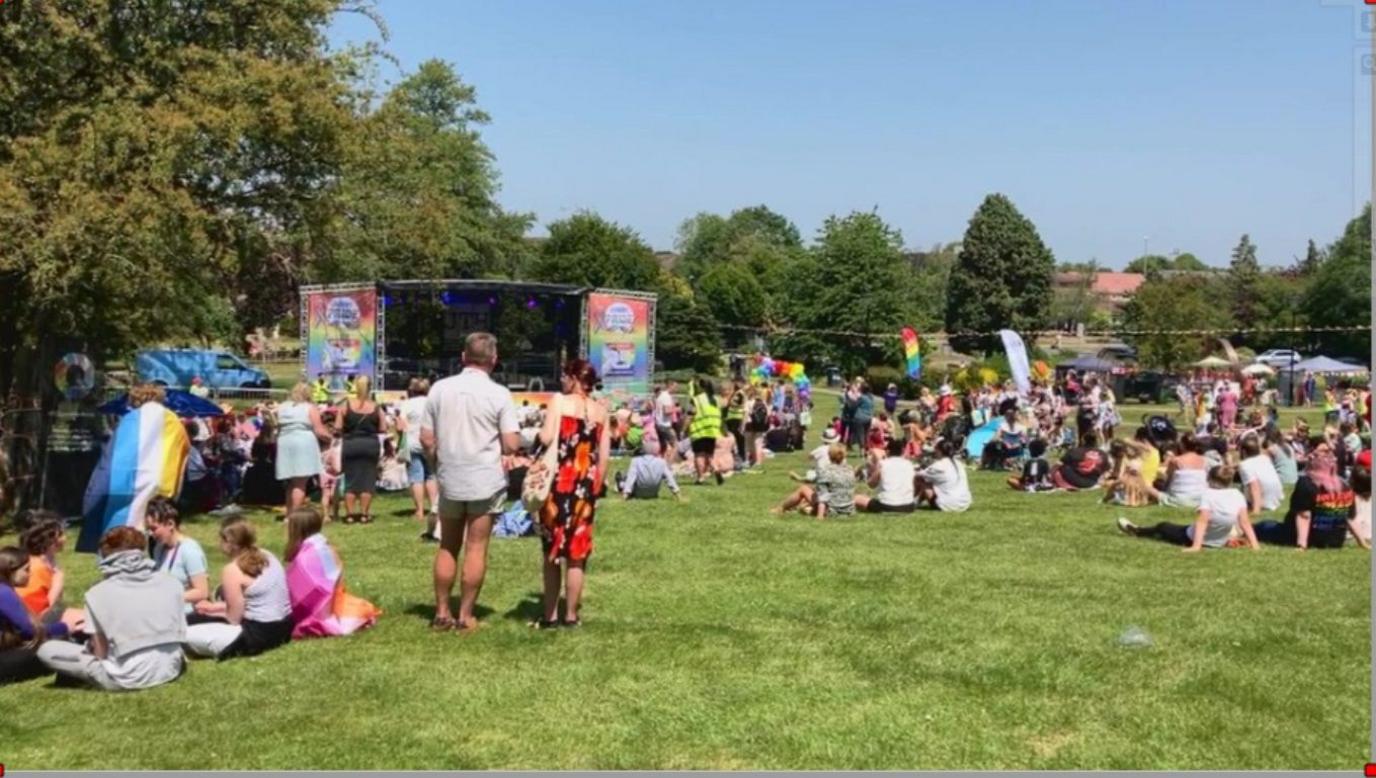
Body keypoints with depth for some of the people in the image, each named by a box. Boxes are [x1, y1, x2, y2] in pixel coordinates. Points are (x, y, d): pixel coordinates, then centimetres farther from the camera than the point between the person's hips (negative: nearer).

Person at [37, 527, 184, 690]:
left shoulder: (99, 592, -6)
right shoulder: (171, 583, 1)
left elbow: (101, 653, -4)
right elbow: (180, 634, 6)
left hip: (129, 678, -4)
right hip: (170, 670, 4)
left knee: (46, 650, 5)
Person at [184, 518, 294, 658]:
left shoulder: (232, 570, -16)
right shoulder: (267, 557, 7)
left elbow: (234, 618, -10)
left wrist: (212, 610, 7)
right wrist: (214, 607, 17)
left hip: (257, 636, -9)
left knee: (187, 635, -6)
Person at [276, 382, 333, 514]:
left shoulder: (281, 407, 12)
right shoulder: (310, 408, -2)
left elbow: (277, 427, 12)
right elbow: (319, 431, -6)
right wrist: (331, 438, 9)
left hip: (284, 445, 5)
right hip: (304, 445, -5)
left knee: (291, 484, 15)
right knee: (300, 484, -7)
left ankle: (289, 514, 17)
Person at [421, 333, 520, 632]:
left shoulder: (439, 388, -2)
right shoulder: (499, 393, -10)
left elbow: (427, 440, 0)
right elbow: (512, 445, -12)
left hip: (449, 480, 3)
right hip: (486, 481, -3)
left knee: (447, 547, 15)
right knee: (476, 549, 5)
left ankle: (442, 612, 18)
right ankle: (465, 615, 8)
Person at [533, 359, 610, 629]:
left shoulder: (561, 402, -4)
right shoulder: (600, 412, 8)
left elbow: (546, 439, -16)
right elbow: (604, 456, 6)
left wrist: (542, 429, 4)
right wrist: (596, 488, 13)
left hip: (560, 482, -3)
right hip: (586, 485, 3)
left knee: (552, 550, 8)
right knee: (577, 554, 8)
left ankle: (550, 615, 12)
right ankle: (571, 616, 12)